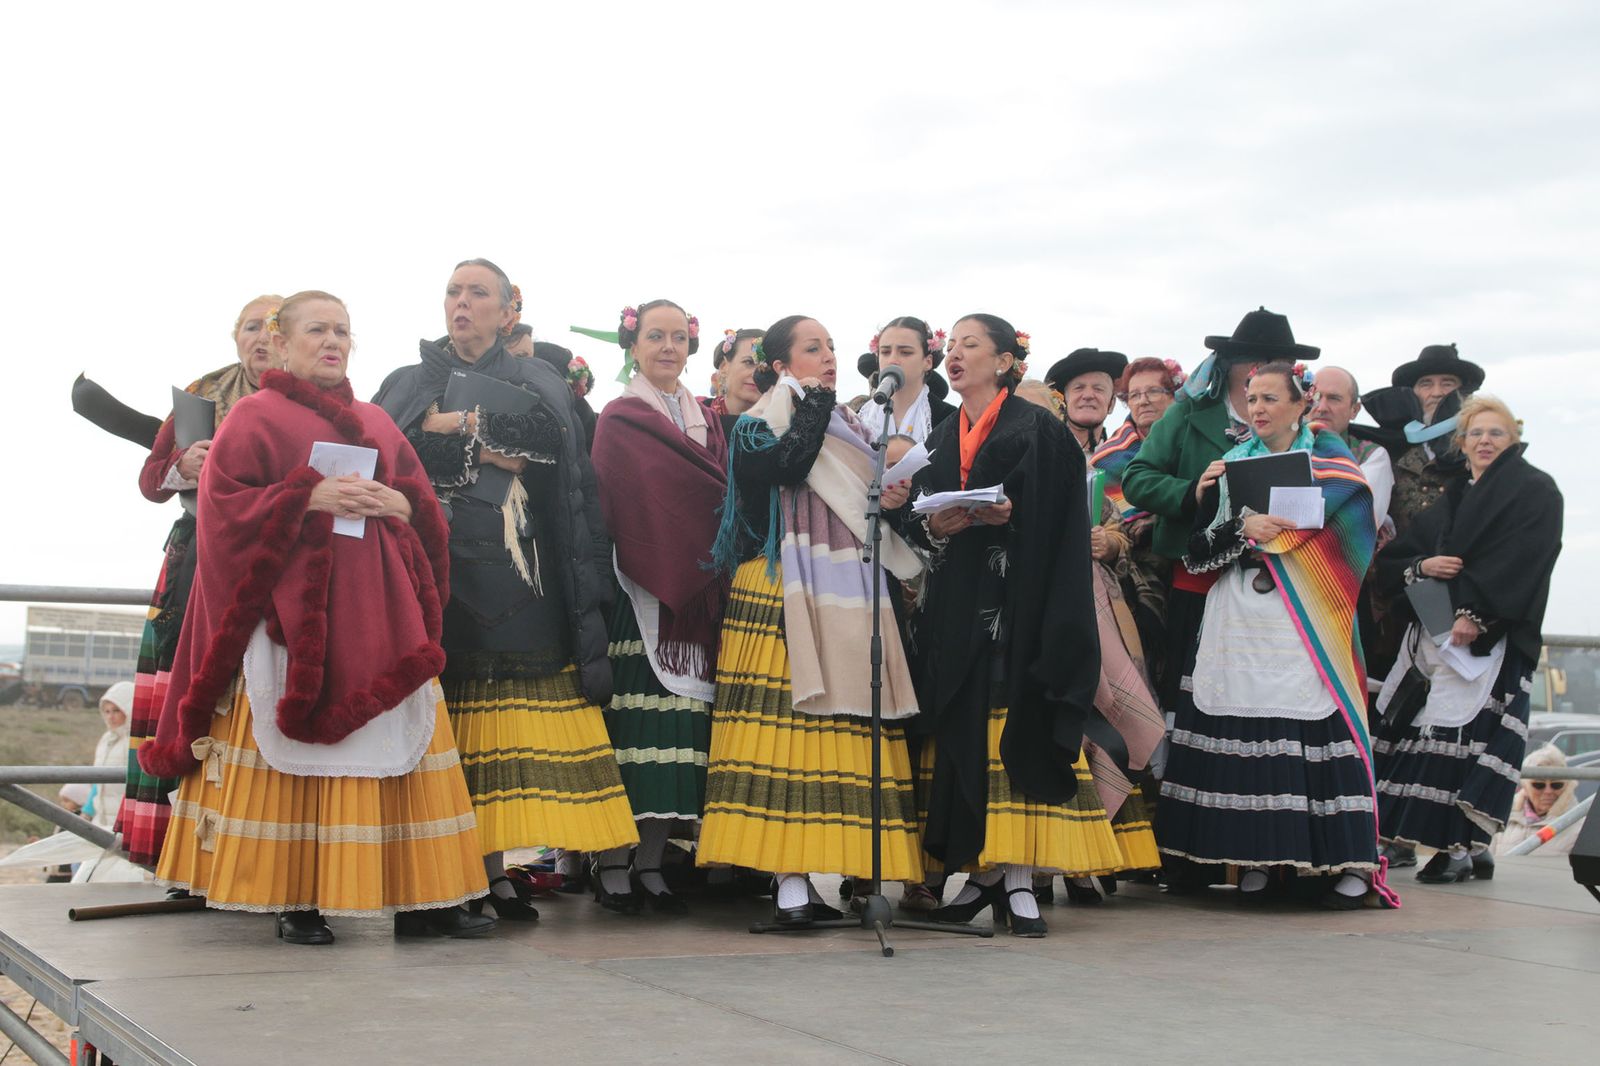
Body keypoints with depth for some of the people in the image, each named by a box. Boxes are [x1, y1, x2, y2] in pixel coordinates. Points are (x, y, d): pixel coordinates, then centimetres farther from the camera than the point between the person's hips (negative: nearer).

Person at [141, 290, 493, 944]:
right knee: (296, 748, -6)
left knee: (398, 743, -1)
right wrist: (309, 497, -15)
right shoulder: (257, 416, 6)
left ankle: (418, 900, 1)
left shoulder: (375, 422, 21)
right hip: (295, 603, -4)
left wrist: (396, 505, -4)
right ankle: (298, 902, 2)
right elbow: (223, 503, -5)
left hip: (379, 609, 5)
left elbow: (424, 505, 18)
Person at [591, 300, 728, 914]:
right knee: (634, 720, -8)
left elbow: (723, 494, 16)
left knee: (680, 721, 2)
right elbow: (623, 509, -8)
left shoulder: (706, 420, 19)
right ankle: (613, 867, -3)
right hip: (639, 593, -5)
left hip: (695, 593, 5)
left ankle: (651, 862, 8)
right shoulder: (621, 419, 1)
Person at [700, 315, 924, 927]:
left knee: (844, 726, 0)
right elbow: (788, 465, -17)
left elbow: (868, 498, 24)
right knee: (790, 719, -13)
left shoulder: (848, 424, 22)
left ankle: (813, 873, 3)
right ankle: (790, 882, -14)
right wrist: (814, 402, -8)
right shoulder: (758, 424, 2)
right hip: (785, 593, -6)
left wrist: (896, 501, 3)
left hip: (848, 593, 7)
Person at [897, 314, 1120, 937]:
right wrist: (935, 528, -7)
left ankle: (1019, 879, -6)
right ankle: (981, 871, 8)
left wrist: (1008, 515, -21)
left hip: (1018, 606, -5)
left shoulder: (1038, 430, 1)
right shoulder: (941, 440, 18)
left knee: (1016, 732, -8)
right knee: (962, 736, 1)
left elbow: (1057, 525, -6)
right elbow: (913, 525, 14)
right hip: (955, 609, 5)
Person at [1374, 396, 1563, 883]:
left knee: (1465, 731, -14)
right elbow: (1390, 559, 16)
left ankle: (1467, 847, -11)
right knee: (1417, 729, -1)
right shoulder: (1450, 499, 22)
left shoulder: (1535, 491, 4)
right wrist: (1422, 565, -6)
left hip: (1490, 636, -6)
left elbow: (1522, 560, -11)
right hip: (1432, 631, 6)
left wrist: (1475, 614, -21)